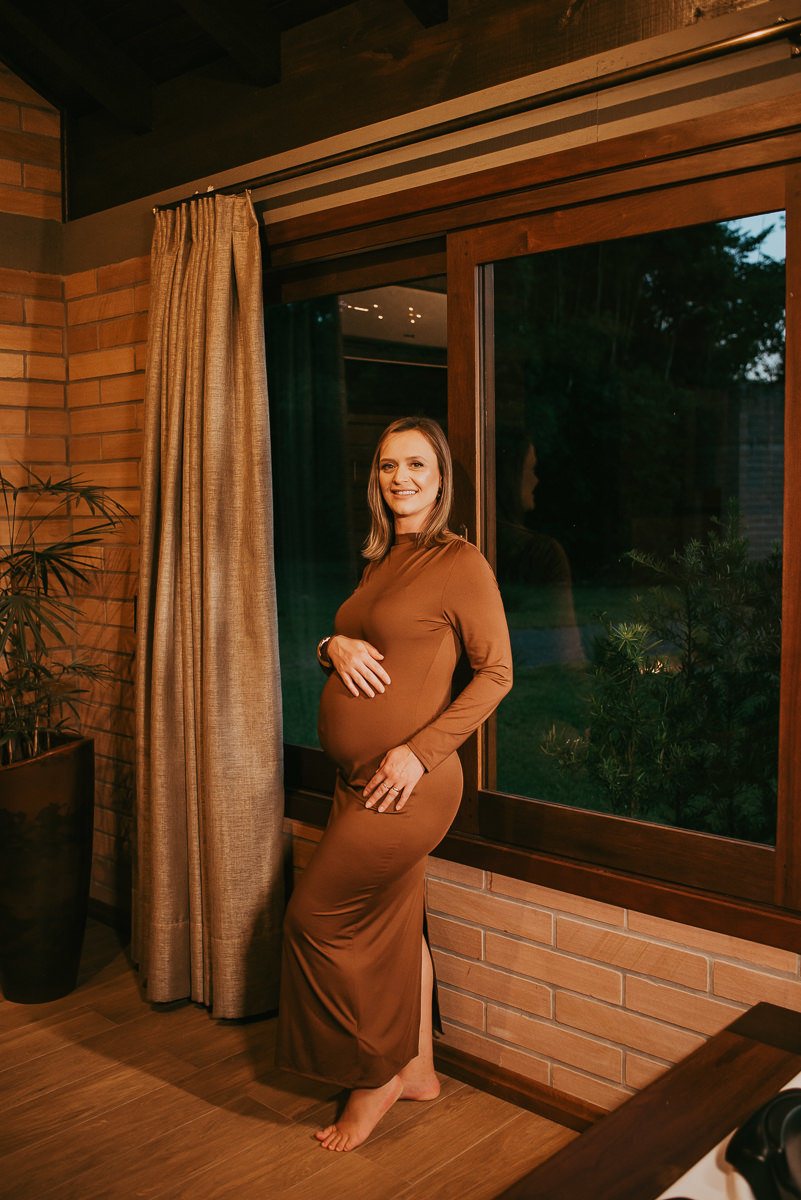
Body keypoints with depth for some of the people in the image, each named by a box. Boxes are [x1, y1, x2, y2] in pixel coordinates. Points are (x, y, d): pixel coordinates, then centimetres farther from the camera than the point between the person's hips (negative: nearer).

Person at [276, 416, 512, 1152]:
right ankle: (418, 1069, 33)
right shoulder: (382, 562, 12)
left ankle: (376, 1079, 18)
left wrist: (420, 752, -19)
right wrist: (336, 646, -4)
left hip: (407, 781, -8)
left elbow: (496, 673, -12)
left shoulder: (461, 562, -12)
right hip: (360, 779, 8)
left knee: (320, 918, 0)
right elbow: (353, 644, 21)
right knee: (395, 922, 16)